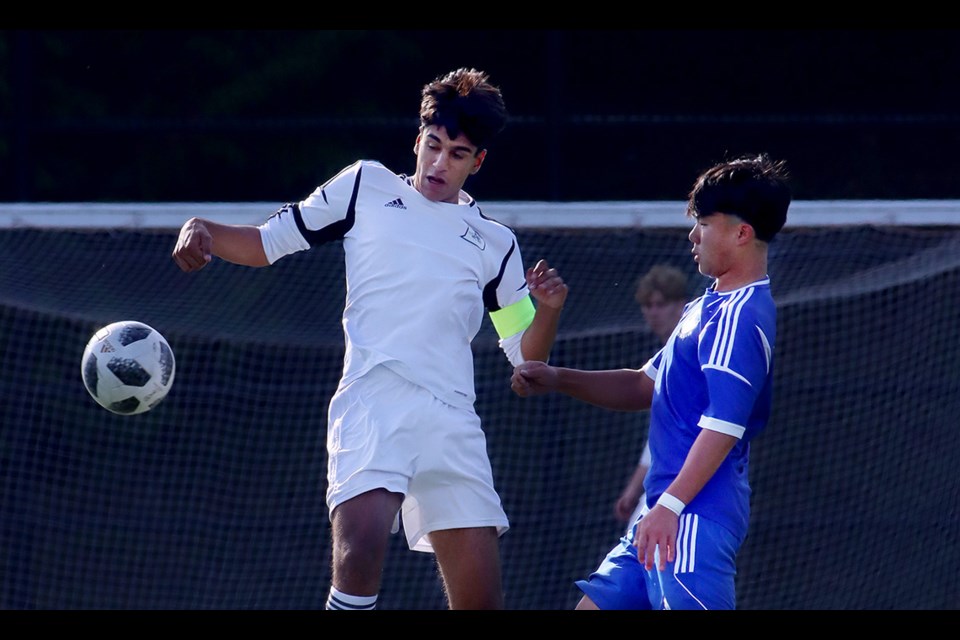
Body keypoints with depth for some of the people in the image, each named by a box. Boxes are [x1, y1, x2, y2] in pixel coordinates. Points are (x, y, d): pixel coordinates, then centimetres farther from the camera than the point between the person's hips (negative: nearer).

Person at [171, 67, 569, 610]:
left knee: (482, 599, -2)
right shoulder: (366, 187, 16)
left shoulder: (494, 243, 20)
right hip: (373, 404, -3)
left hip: (452, 419, 3)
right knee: (361, 550, -29)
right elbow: (266, 244, 19)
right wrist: (204, 232, 0)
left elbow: (527, 355, 19)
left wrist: (548, 309, -2)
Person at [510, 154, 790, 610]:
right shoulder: (709, 306, 19)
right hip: (663, 514, 11)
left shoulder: (739, 316, -15)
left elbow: (724, 426, -23)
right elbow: (645, 387, 26)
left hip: (696, 518, -11)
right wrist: (558, 380, 15)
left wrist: (670, 505, -26)